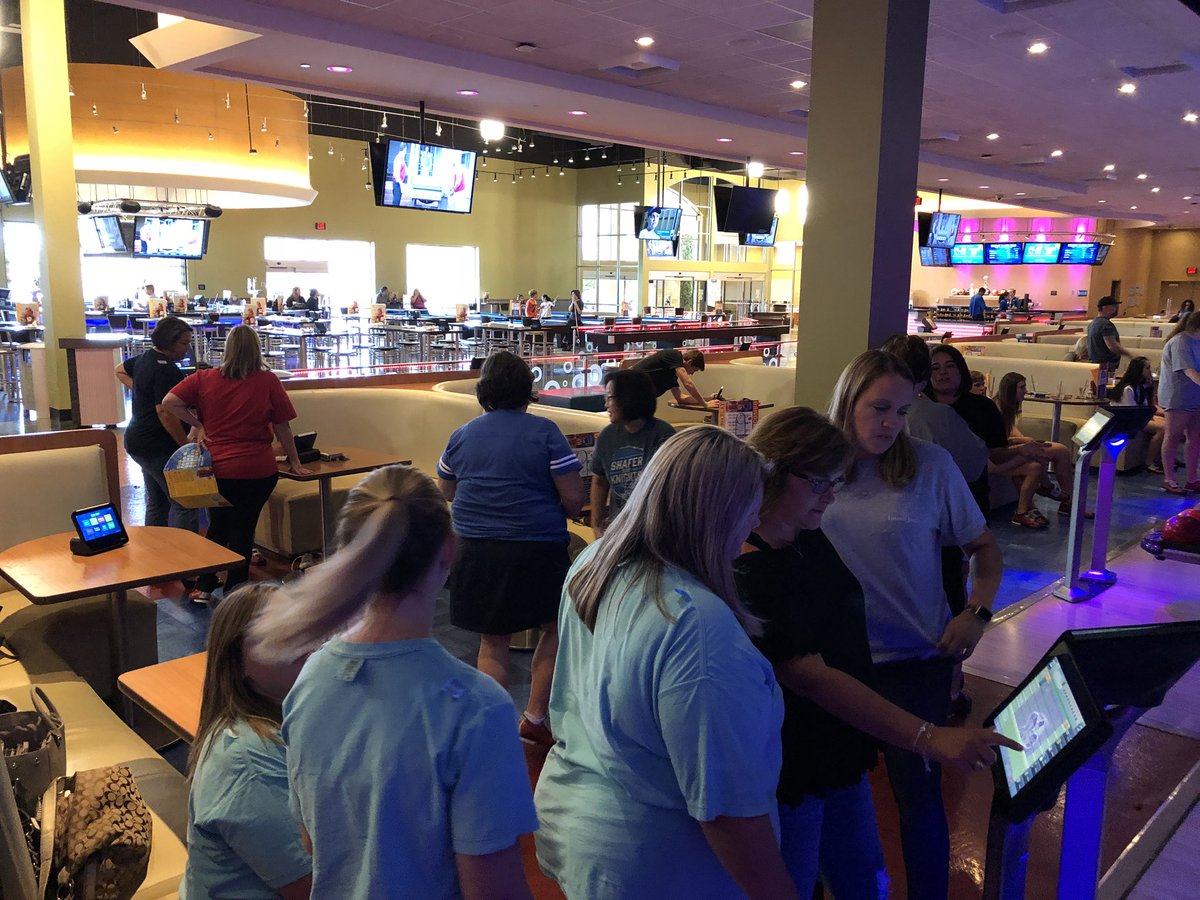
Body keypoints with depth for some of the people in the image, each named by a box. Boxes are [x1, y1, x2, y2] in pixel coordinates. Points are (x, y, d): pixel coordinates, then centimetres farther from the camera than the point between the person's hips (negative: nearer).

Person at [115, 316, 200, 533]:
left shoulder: (145, 358, 10)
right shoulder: (166, 369, -20)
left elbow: (120, 370, 30)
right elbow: (165, 412, -26)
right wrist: (187, 445, -23)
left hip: (138, 442, 11)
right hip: (158, 447, -11)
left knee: (156, 504, 19)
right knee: (184, 505, -8)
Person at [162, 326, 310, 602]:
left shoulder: (204, 379, -2)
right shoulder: (268, 381, -8)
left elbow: (169, 402, -8)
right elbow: (282, 427, -3)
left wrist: (198, 425, 2)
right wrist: (294, 462, 7)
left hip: (216, 468, 3)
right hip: (256, 470, -2)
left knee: (217, 527, 21)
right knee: (243, 530, 10)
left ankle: (203, 587, 22)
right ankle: (233, 594, 16)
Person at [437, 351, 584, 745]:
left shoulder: (462, 435, 5)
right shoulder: (544, 432, -7)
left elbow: (446, 491, 20)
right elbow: (574, 497, -10)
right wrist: (558, 515, 11)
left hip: (476, 550, 3)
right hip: (536, 549, -3)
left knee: (493, 643, 13)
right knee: (555, 628, 18)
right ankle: (534, 717, 18)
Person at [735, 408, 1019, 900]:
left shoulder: (810, 538, 0)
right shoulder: (746, 572, -28)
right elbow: (811, 678, -32)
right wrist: (929, 738, -35)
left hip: (840, 750, 8)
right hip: (787, 771, -8)